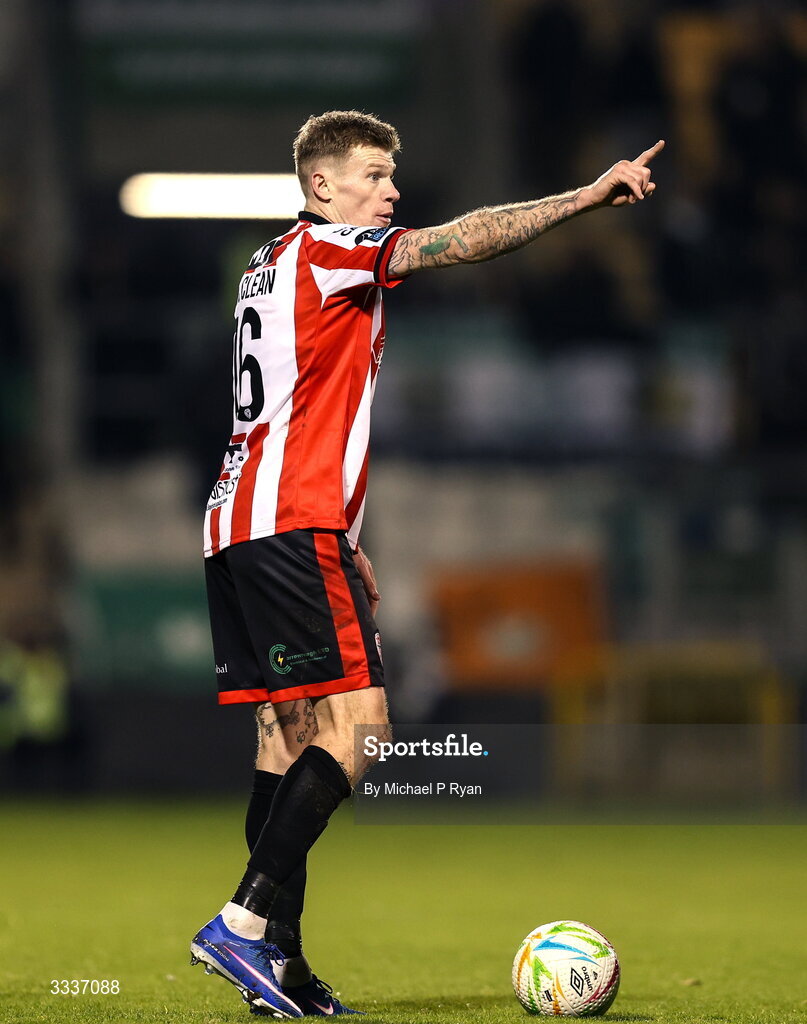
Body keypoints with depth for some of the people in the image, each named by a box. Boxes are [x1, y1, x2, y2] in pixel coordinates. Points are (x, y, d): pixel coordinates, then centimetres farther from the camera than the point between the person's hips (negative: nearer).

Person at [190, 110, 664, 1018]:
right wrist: (590, 194, -19)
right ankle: (244, 923, -18)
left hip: (238, 525, 10)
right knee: (355, 725, -12)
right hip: (293, 525, -10)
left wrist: (344, 541, 28)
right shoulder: (323, 250, -5)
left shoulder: (270, 264, 23)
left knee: (286, 734, 6)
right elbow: (464, 240, -18)